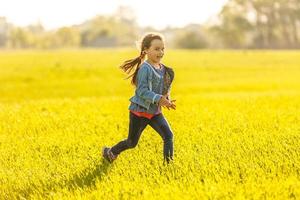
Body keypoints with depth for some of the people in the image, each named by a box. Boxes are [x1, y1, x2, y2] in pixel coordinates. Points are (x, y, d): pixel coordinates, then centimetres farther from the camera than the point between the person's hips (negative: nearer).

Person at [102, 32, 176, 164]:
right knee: (132, 142, 10)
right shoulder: (145, 68, -20)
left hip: (155, 112, 6)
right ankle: (109, 152, 35)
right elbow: (142, 91, -27)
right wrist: (159, 99, -35)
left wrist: (166, 99, -6)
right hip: (139, 111, -6)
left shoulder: (164, 69, 2)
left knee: (168, 136, -12)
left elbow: (165, 88, 15)